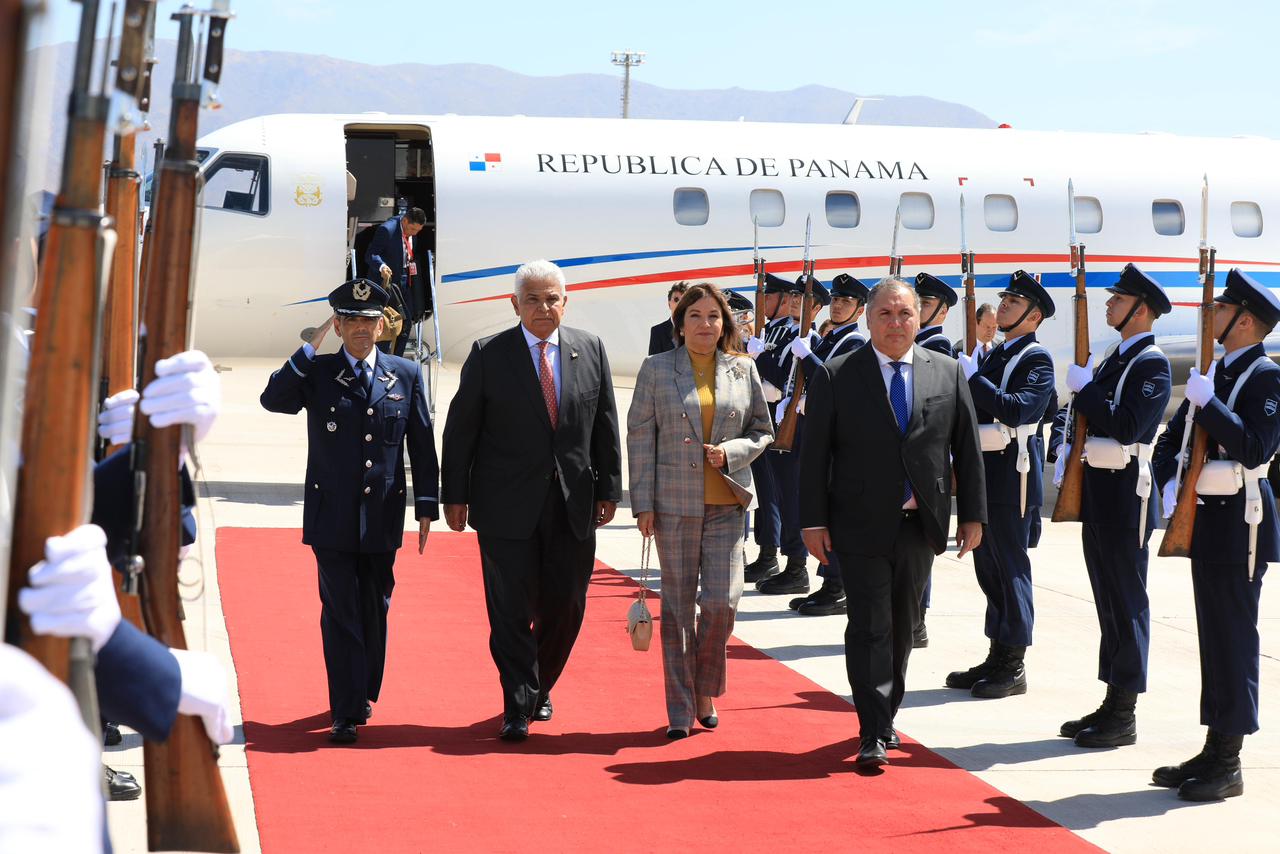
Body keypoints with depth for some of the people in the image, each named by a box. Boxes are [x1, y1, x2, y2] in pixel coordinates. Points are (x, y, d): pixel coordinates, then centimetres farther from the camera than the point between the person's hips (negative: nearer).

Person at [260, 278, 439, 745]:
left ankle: (364, 693, 30)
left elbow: (422, 444, 8)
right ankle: (346, 713, -3)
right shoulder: (316, 373, 2)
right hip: (332, 517, -2)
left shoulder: (406, 375, 6)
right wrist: (309, 350, -16)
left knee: (375, 611, 11)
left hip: (382, 518, 2)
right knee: (341, 613, -4)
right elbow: (272, 400, -16)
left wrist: (426, 506, 4)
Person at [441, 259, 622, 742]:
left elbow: (606, 426, 9)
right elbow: (460, 430, 0)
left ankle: (540, 688, 31)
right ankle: (518, 707, 4)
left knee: (565, 606, 9)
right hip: (507, 506, -3)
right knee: (512, 609, -2)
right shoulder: (488, 355, -2)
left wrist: (609, 488, 5)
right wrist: (454, 495, -3)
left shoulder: (590, 350, 6)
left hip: (573, 504, 3)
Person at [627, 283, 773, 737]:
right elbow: (640, 436, 1)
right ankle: (681, 709, 11)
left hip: (726, 503, 1)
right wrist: (643, 504, -4)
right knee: (678, 605, 2)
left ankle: (705, 691, 17)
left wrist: (732, 452, -9)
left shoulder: (743, 370, 7)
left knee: (722, 601, -7)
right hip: (674, 502, -1)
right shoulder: (656, 369, 2)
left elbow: (762, 430, 13)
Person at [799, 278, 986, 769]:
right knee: (870, 627, -6)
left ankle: (886, 714, 29)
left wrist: (972, 515, 4)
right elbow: (815, 453, -3)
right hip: (862, 526, -3)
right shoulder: (836, 377, -3)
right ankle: (873, 733, -4)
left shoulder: (948, 374, 5)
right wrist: (814, 521, -8)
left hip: (920, 525, 3)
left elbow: (967, 449, 8)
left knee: (902, 626, 14)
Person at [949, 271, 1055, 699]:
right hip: (984, 473, 9)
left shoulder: (1036, 359, -9)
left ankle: (1014, 667, 1)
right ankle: (996, 659, 20)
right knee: (989, 568, 12)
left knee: (1010, 568, -4)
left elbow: (1017, 409, -24)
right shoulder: (995, 355, 18)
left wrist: (973, 378, -21)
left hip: (1012, 475, -9)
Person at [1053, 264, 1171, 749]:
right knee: (1109, 601, 13)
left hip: (1126, 495, -9)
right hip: (1098, 491, 9)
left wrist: (1084, 386, -15)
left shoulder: (1151, 364, -12)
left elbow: (1128, 426, -24)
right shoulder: (1116, 359, 16)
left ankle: (1124, 715, 2)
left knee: (1127, 602, -3)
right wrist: (1071, 450, 6)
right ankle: (1112, 703, 20)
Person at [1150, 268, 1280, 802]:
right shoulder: (1213, 372, 15)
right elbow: (1169, 443, 15)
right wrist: (1170, 484, -2)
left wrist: (1207, 402, -22)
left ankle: (1228, 765, 1)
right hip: (1204, 517, 9)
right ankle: (1214, 751, 20)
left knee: (1234, 637, -5)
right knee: (1213, 634, 13)